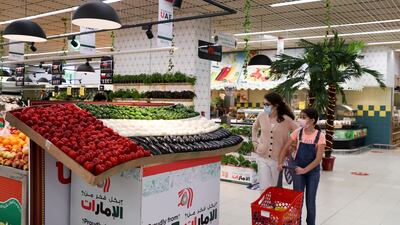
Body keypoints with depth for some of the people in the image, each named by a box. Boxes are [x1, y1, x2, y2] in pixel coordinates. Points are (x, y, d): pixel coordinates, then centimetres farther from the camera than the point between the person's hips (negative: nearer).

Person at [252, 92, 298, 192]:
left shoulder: (286, 119, -12)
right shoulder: (262, 116, -2)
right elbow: (254, 128, 19)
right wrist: (255, 142, 11)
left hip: (278, 158, -2)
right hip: (263, 157, 2)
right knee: (264, 188, 1)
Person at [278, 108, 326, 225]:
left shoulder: (320, 136, -13)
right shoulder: (298, 132, -6)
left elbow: (318, 158, -17)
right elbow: (286, 148, -2)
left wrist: (305, 170, -24)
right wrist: (280, 163, -15)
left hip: (313, 171, -2)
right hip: (298, 170, 2)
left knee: (310, 201, 9)